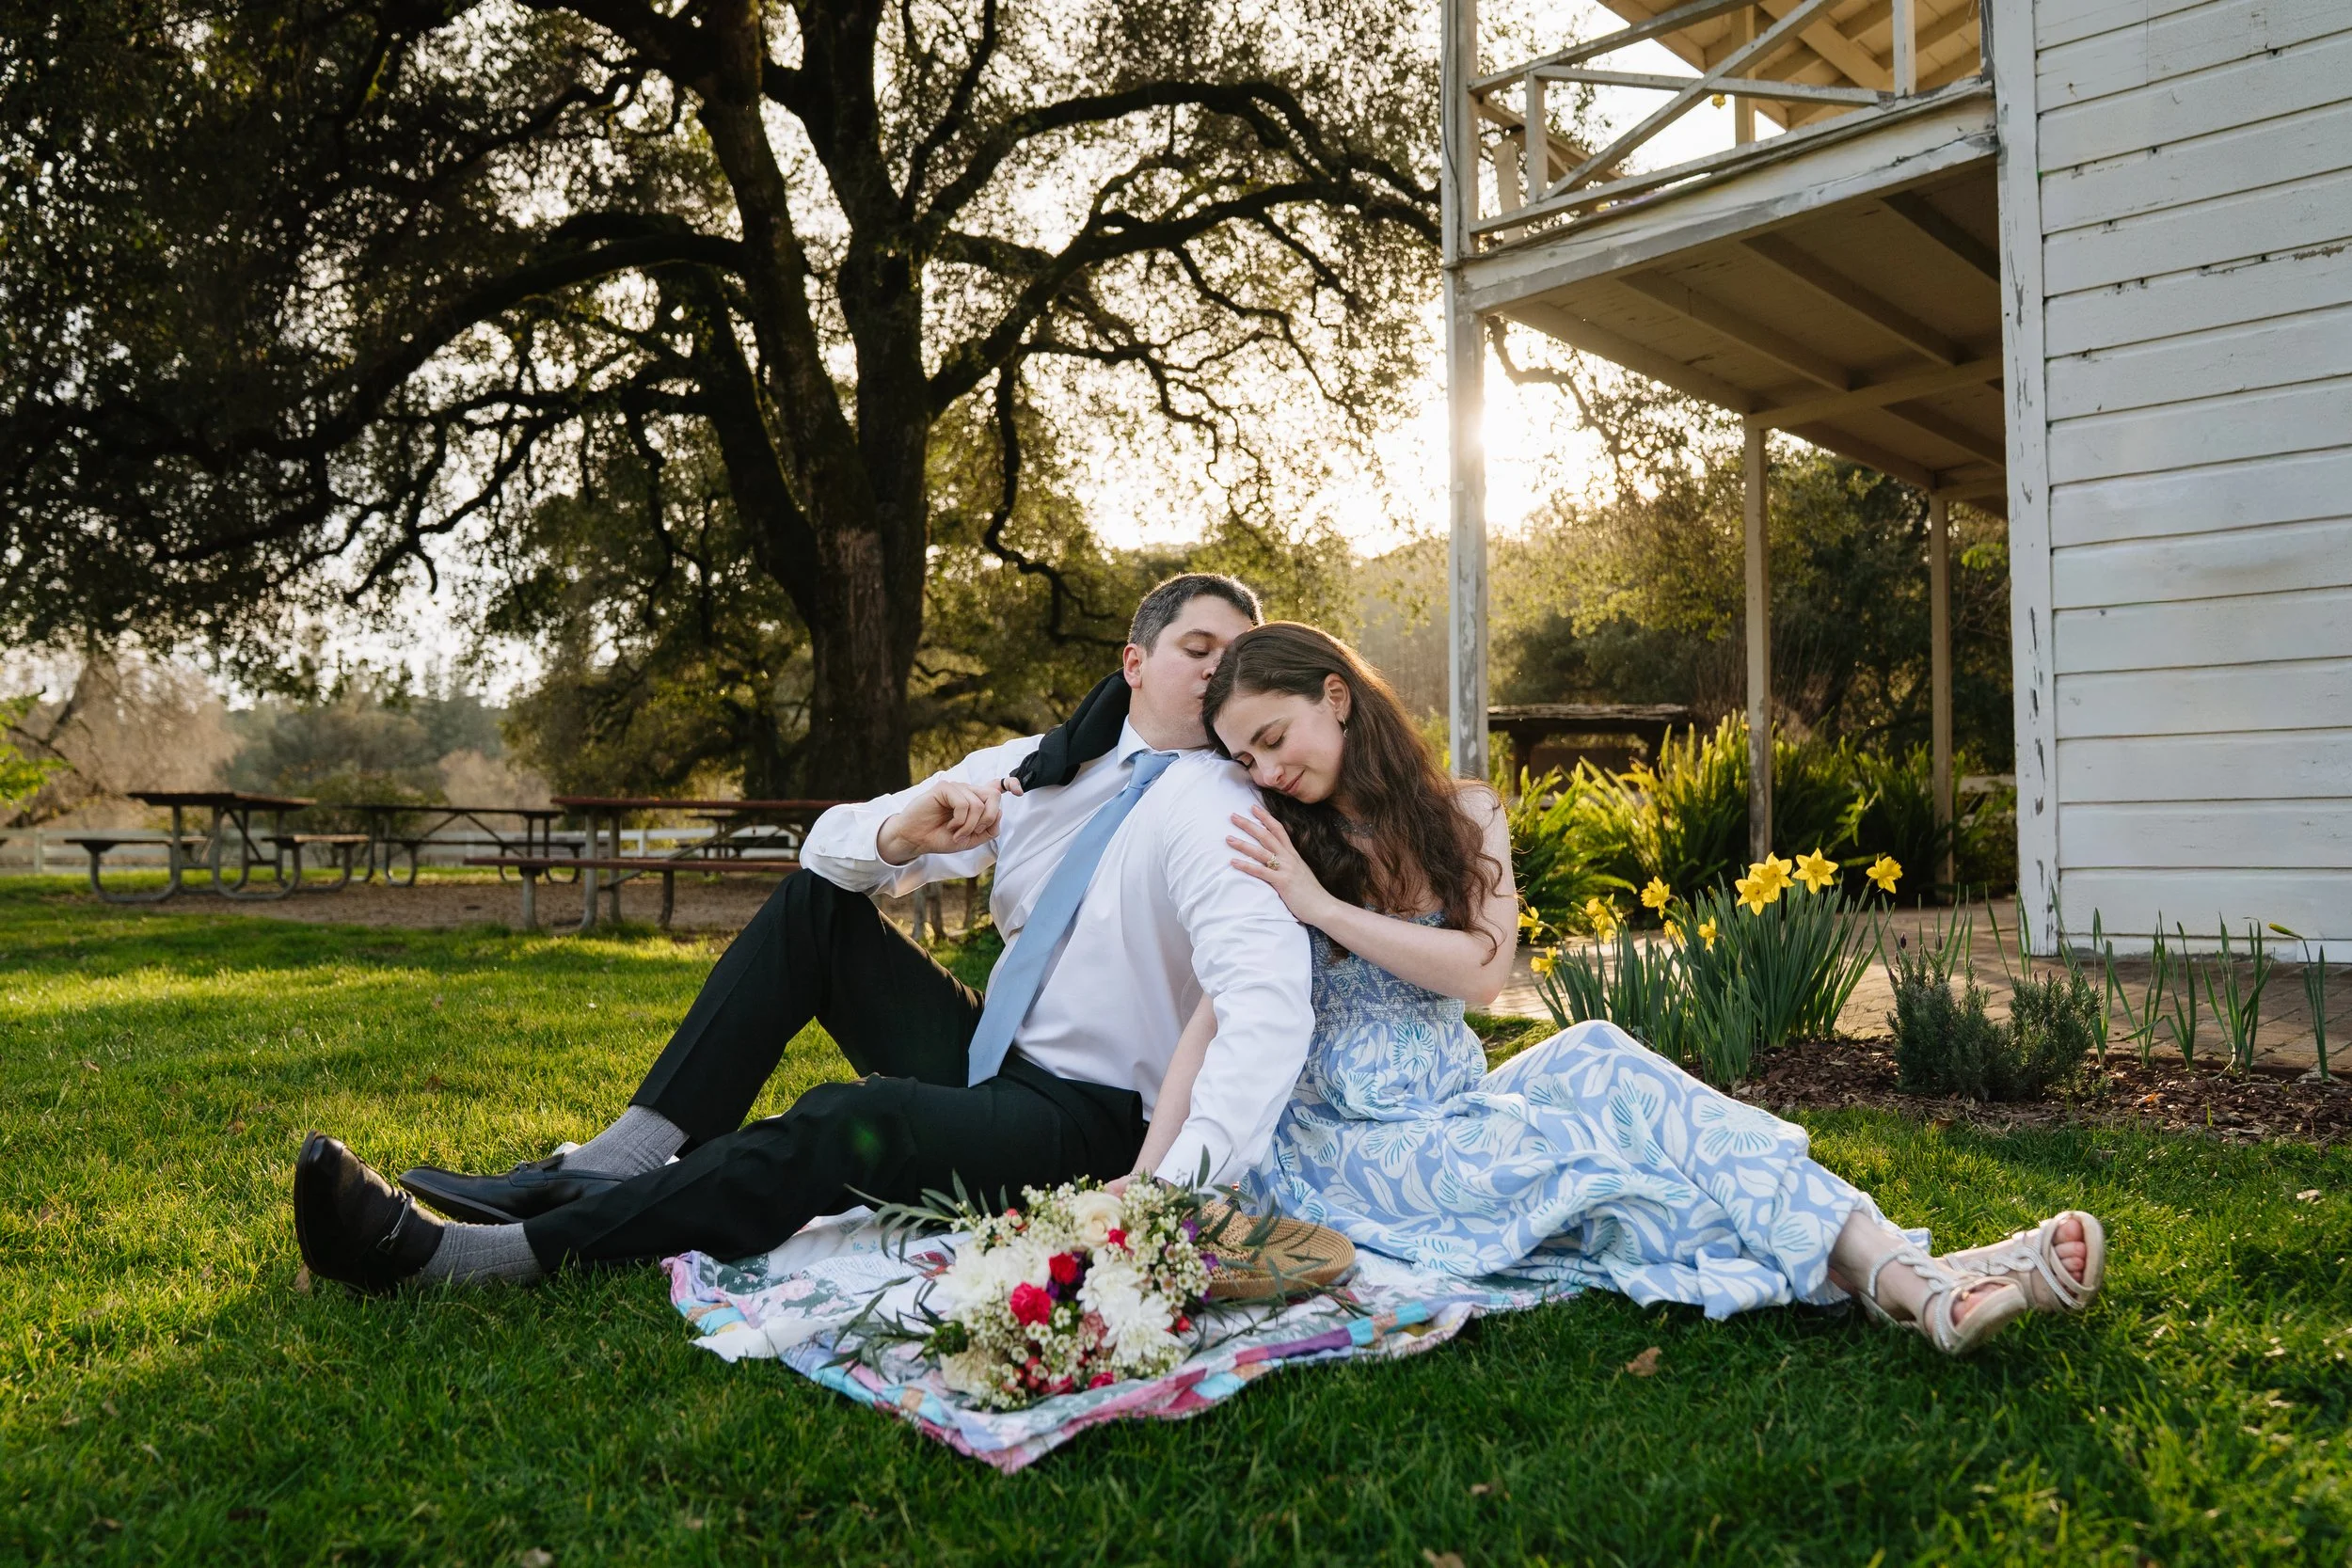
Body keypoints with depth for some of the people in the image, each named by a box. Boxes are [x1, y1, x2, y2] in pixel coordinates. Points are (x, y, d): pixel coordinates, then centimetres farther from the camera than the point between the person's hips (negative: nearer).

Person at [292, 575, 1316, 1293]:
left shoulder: (1215, 812, -15)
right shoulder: (1038, 766, 6)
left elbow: (1271, 1002, -33)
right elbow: (831, 845, 5)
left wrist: (1185, 1180, -49)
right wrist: (902, 833, -20)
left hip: (1086, 1121, -7)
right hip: (988, 1057, 7)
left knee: (843, 1124, -33)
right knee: (815, 904, -3)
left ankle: (461, 1257, -28)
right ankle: (612, 1166, -12)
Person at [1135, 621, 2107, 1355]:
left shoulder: (1461, 814, 4)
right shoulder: (1266, 853, -2)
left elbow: (1483, 970, -10)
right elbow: (1216, 1020, -9)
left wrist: (1323, 907, -16)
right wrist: (1152, 1175, -20)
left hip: (1452, 1110, 3)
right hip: (1339, 1144, -3)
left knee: (1593, 1059, -26)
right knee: (1585, 1149, -26)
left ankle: (1901, 1272, -34)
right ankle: (1875, 1275, -34)